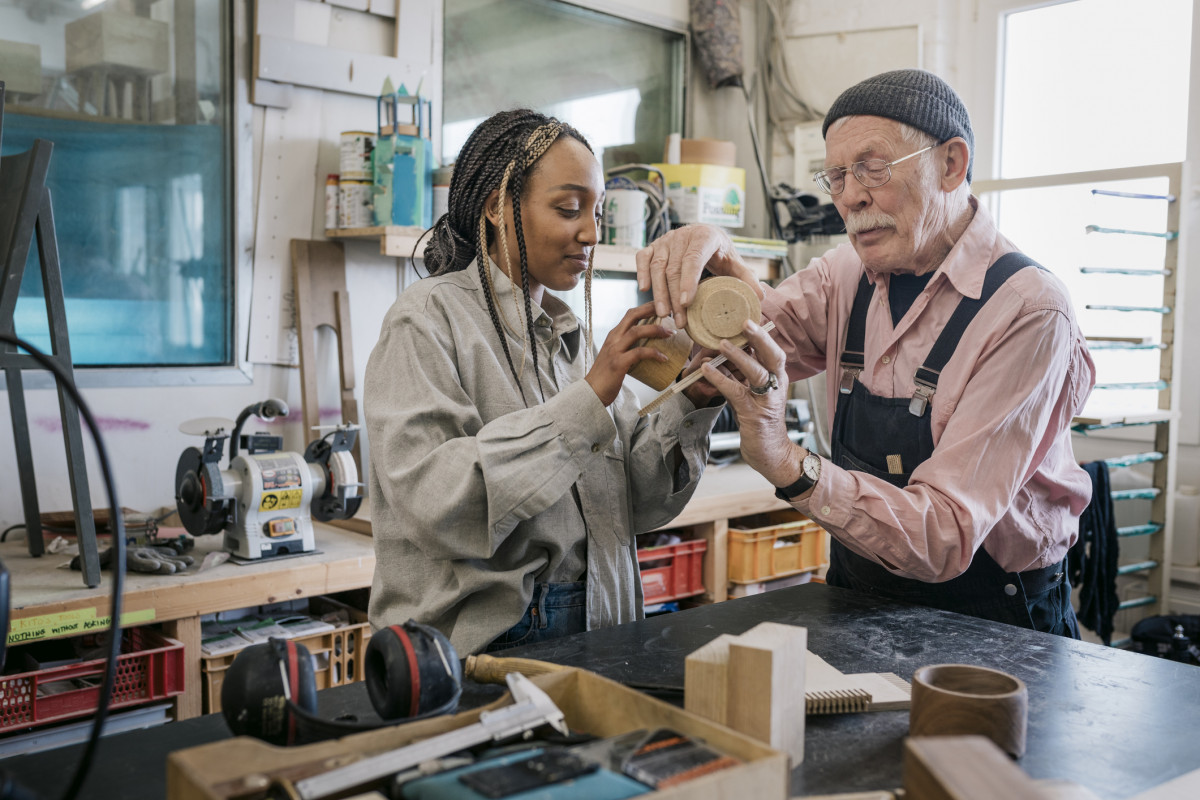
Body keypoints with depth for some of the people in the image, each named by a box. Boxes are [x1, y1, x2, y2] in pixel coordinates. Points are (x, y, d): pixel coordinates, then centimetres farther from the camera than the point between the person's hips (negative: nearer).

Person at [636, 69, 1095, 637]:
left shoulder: (1029, 310, -19)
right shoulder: (852, 275, 3)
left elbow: (946, 539, -26)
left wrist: (787, 463, -38)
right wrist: (715, 260, -27)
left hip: (988, 632, -5)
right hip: (857, 610, 5)